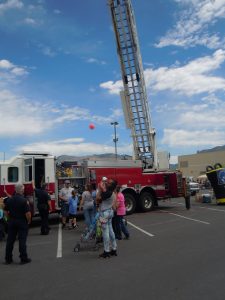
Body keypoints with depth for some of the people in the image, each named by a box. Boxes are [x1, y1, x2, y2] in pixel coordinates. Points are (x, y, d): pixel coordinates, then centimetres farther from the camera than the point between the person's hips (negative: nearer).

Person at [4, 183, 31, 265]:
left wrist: (10, 218, 16)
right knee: (22, 240, 1)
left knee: (10, 240, 12)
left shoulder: (9, 200, -1)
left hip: (12, 222, 5)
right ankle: (24, 258, 8)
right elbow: (28, 213, -19)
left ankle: (8, 258, 21)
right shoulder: (24, 200, -18)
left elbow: (6, 211, 6)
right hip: (22, 222, -5)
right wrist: (29, 221, -3)